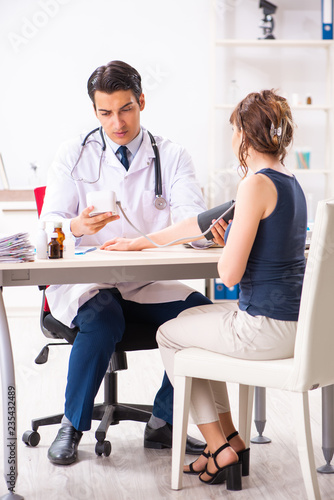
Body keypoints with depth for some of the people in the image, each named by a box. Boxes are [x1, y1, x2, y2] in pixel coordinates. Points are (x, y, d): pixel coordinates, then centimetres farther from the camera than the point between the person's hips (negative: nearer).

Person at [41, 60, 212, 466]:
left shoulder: (172, 157, 6)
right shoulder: (73, 154, 4)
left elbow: (191, 218, -9)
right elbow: (49, 224, -3)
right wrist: (78, 226, -27)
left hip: (147, 284, 2)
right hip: (83, 280, -2)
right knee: (103, 320, -34)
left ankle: (163, 424, -6)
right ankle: (72, 426, -11)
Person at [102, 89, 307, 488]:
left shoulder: (257, 185, -19)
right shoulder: (289, 182, 11)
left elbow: (230, 273, -21)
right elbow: (206, 219, 20)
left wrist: (226, 246, 2)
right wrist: (142, 241, 25)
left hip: (267, 328, -9)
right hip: (296, 321, 9)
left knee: (168, 335, 15)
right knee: (190, 318, 28)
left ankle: (220, 448, 20)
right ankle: (230, 438, 28)